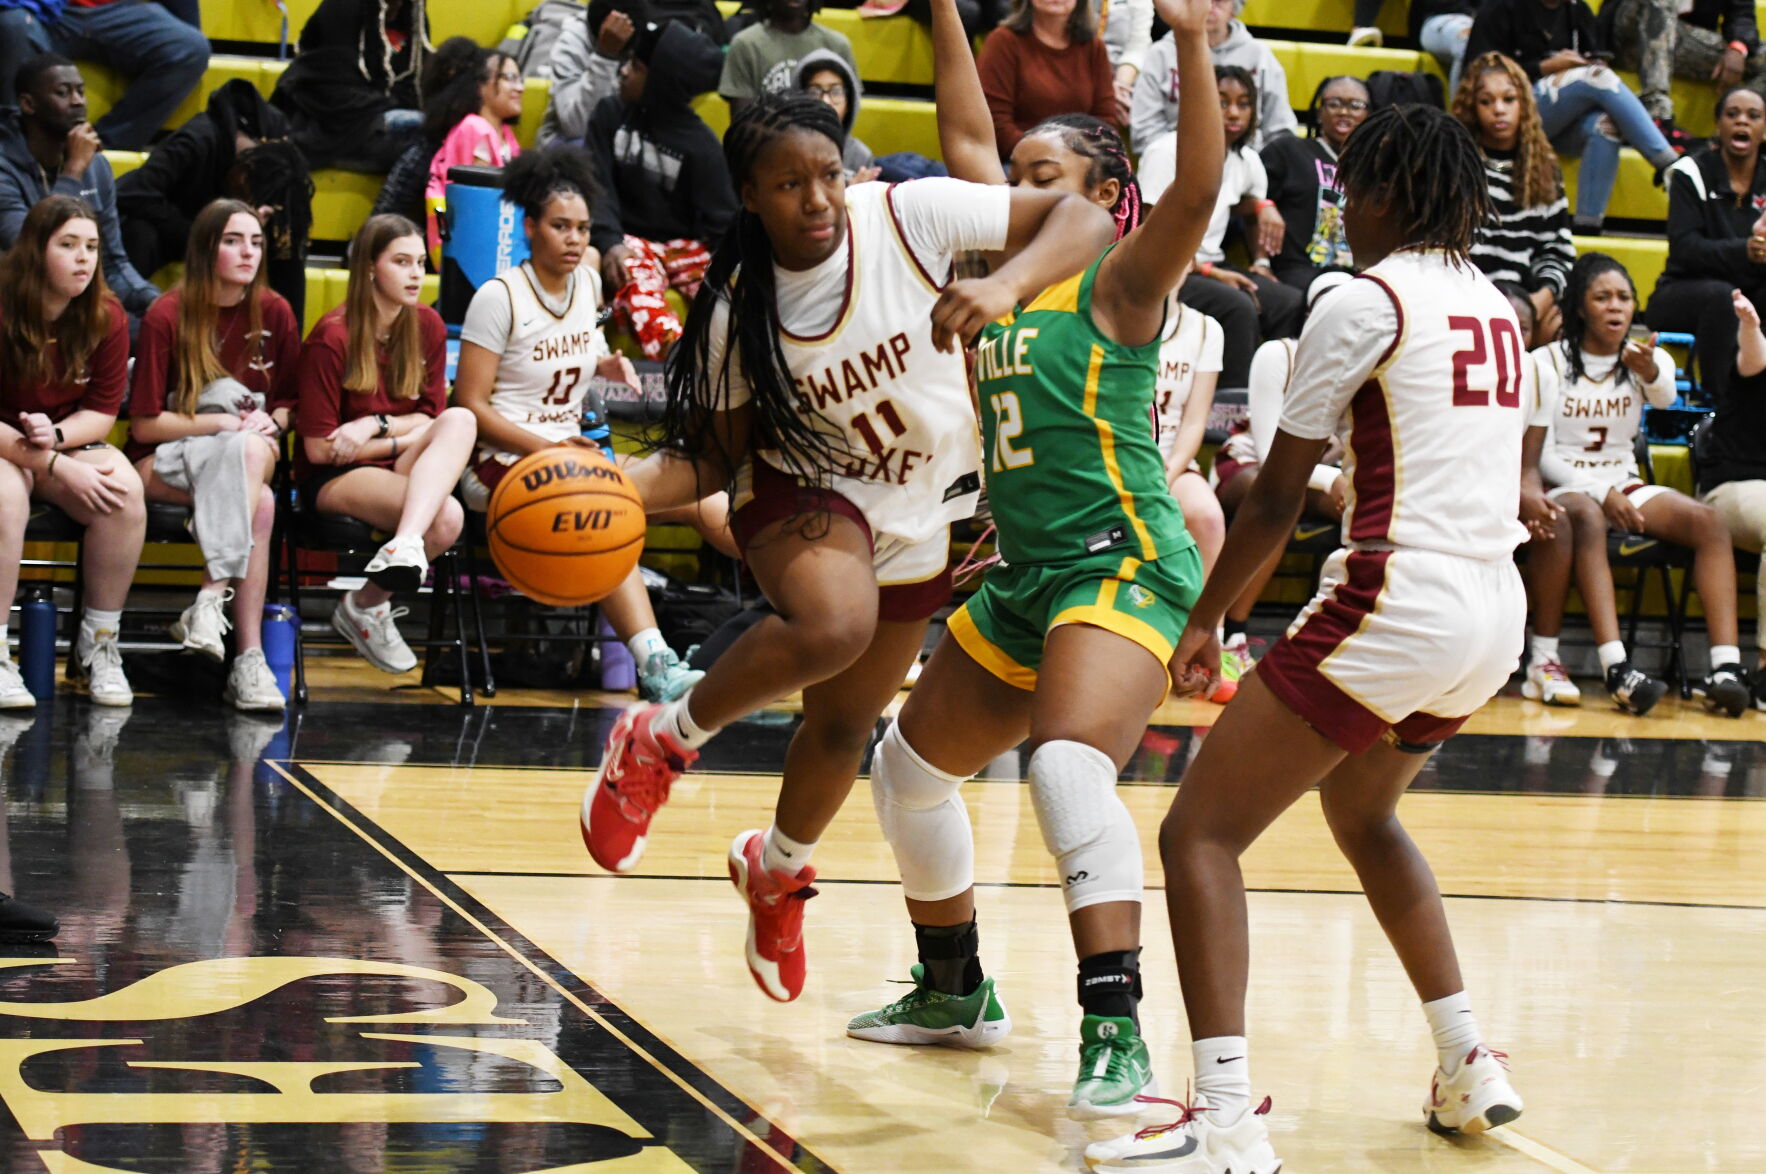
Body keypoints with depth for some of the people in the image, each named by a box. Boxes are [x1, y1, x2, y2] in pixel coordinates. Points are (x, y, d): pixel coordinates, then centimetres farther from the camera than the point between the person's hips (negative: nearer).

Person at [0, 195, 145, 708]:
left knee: (124, 492, -27)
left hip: (69, 446, 4)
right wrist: (59, 467, -24)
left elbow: (102, 413, 2)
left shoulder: (107, 319, -4)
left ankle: (98, 646, -14)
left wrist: (56, 436, -20)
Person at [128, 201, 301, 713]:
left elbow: (289, 402, 13)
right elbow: (145, 425, -9)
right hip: (164, 462, -3)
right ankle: (249, 657, -39)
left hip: (248, 455, 3)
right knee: (260, 504, -35)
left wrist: (270, 424, -10)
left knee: (252, 450, -36)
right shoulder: (167, 317, -9)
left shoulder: (274, 314, 3)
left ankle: (211, 602, -37)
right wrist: (228, 424, -16)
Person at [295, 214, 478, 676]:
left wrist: (375, 425, -14)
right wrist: (404, 440, -8)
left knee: (460, 420, -28)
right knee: (445, 517, -34)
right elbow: (319, 448, -11)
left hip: (397, 473, 6)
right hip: (332, 480, -6)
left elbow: (431, 417, 6)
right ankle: (367, 608, -18)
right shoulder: (332, 338, -12)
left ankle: (403, 547, -42)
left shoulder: (427, 327, 6)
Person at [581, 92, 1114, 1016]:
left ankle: (776, 868, 48)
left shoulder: (910, 216, -22)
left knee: (846, 723, 14)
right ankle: (658, 744, -11)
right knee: (834, 625, -37)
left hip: (921, 517, 2)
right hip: (805, 490, -2)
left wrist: (1006, 285, -42)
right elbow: (720, 456, -9)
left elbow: (1083, 219, -22)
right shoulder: (739, 311, -19)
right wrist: (616, 484, -28)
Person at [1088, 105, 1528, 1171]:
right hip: (1497, 615, 9)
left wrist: (1206, 619, 5)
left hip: (1395, 606, -9)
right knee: (1363, 813, 33)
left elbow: (1277, 498, -6)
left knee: (1199, 834, -5)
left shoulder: (1365, 302, -8)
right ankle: (1470, 1066, 31)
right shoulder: (1497, 306, 15)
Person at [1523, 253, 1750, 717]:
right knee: (1587, 519, -39)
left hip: (1623, 484, 4)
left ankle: (1726, 669, -35)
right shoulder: (1549, 362, -3)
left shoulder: (1646, 358, 6)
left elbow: (1665, 395, -20)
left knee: (1708, 521, -22)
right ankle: (1618, 670, -53)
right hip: (1563, 486, -4)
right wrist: (1600, 493, -20)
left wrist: (1648, 371, -44)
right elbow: (1540, 454, -7)